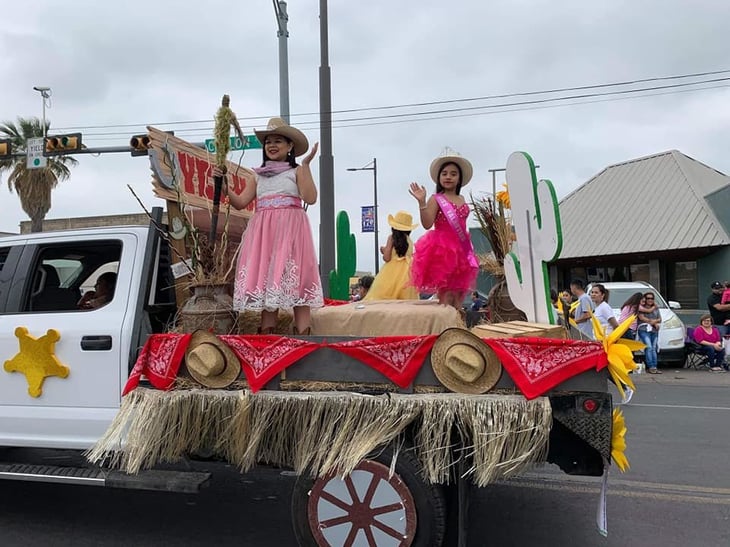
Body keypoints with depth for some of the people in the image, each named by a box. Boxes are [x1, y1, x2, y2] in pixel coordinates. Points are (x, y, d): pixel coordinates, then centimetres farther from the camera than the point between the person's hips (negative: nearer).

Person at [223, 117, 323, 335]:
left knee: (296, 283, -10)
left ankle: (303, 339, -11)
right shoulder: (259, 175, 20)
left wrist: (306, 165, -9)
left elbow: (310, 198, -9)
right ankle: (267, 337, 1)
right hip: (264, 234, 4)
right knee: (264, 282, -1)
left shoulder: (296, 171, 7)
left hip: (290, 231, -4)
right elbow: (240, 202, 14)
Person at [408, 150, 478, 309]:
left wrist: (468, 248, 19)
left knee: (459, 292, 8)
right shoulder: (436, 199, -5)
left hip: (460, 249, 7)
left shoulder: (462, 200, 14)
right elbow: (427, 224, -16)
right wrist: (422, 202, -26)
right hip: (442, 249, -7)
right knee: (445, 293, -8)